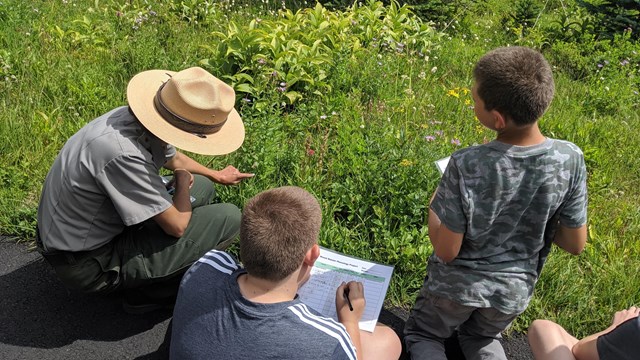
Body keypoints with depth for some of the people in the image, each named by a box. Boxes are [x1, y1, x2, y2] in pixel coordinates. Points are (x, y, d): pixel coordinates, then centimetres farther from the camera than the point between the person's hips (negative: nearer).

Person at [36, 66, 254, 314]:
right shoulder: (122, 154, -36)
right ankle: (147, 292, 1)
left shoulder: (133, 117, -8)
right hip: (86, 265, -9)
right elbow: (176, 225, -25)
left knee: (201, 187, 12)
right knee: (228, 218, -15)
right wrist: (183, 180, -7)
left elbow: (173, 158, 15)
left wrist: (216, 175, 30)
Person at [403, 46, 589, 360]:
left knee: (421, 334, 27)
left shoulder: (466, 165, -30)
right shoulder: (570, 159, -20)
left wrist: (433, 206, -4)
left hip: (457, 285, -3)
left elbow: (447, 250, -21)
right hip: (514, 290, 4)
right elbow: (575, 244, -8)